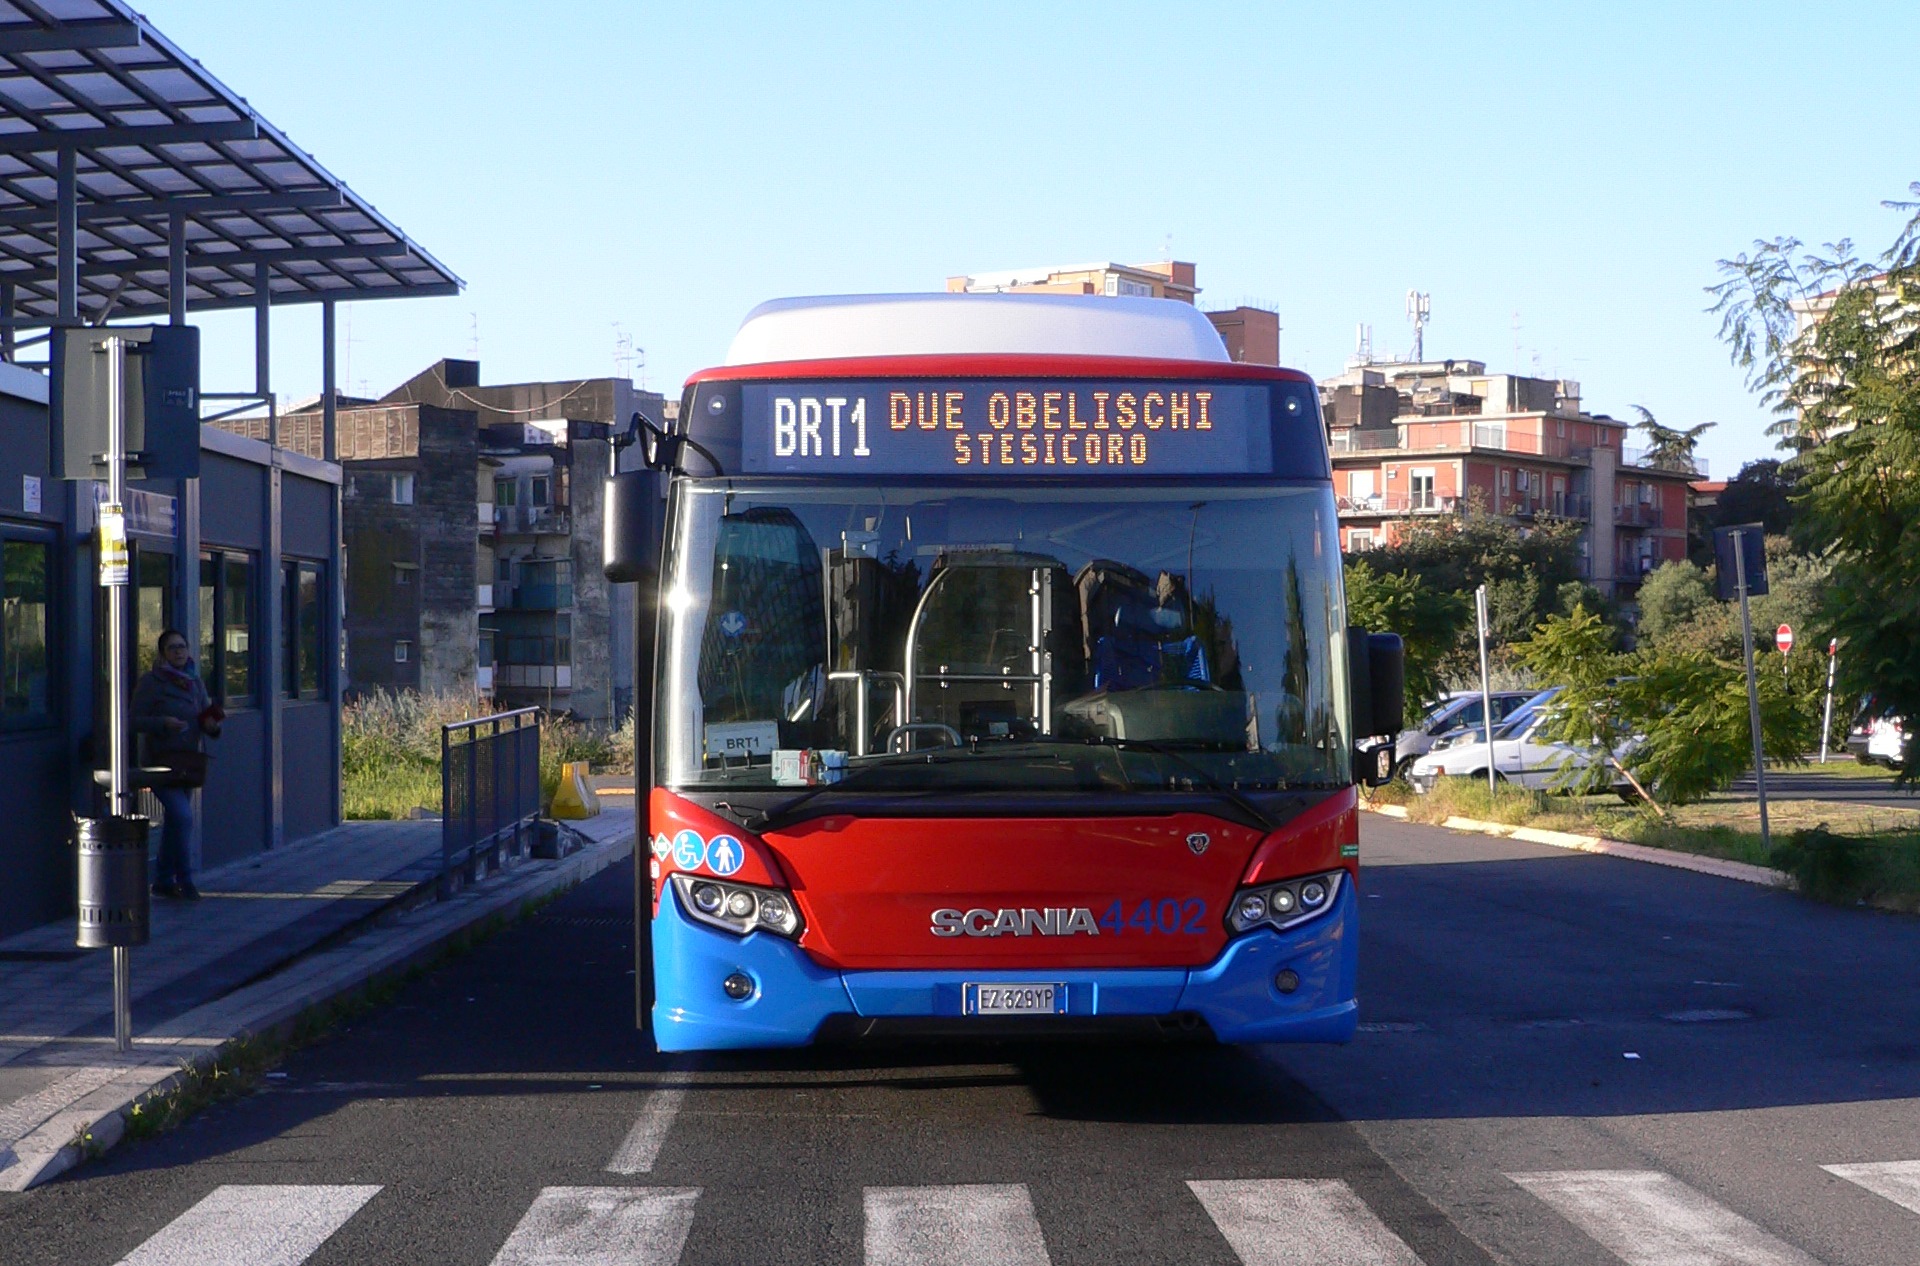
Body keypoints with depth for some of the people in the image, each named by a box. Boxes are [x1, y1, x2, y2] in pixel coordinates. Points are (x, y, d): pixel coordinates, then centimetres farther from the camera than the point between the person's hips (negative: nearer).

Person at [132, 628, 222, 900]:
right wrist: (163, 723, -23)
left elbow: (207, 714, 17)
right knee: (182, 817, -18)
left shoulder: (195, 681, 12)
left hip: (189, 761, 6)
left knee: (175, 821, 12)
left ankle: (164, 881, 22)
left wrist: (212, 725, -6)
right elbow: (136, 721, -8)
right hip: (162, 759, -6)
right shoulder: (151, 683, -6)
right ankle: (184, 878, -7)